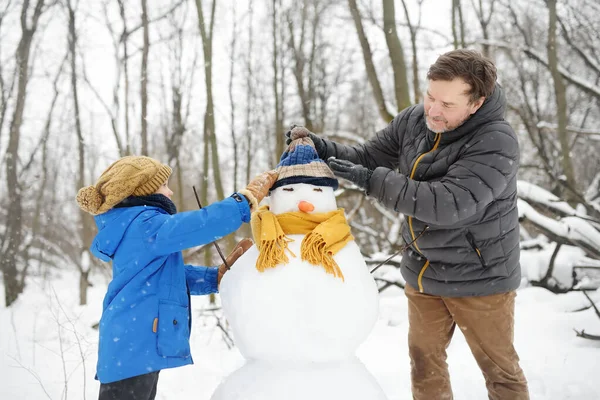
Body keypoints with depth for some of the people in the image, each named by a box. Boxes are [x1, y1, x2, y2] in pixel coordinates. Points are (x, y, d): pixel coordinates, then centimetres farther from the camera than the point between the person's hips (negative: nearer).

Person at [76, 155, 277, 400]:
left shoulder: (135, 229, 20)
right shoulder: (144, 224, -13)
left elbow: (176, 276, 21)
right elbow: (200, 224, -26)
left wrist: (218, 275, 9)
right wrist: (248, 197, -14)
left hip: (134, 348, 11)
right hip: (133, 350, -11)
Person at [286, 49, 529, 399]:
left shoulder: (497, 143, -25)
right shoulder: (413, 121, -4)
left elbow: (448, 204, -35)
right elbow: (367, 157, 5)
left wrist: (371, 180, -35)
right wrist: (325, 149, -16)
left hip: (479, 278, -6)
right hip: (423, 273, 6)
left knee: (500, 370, 12)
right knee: (425, 360, 20)